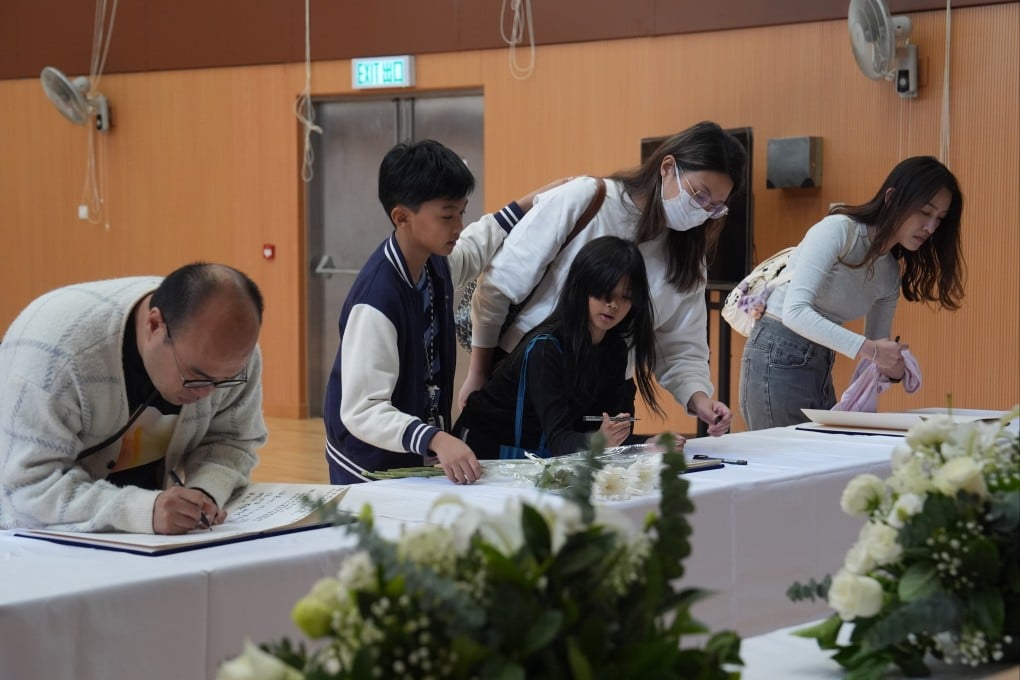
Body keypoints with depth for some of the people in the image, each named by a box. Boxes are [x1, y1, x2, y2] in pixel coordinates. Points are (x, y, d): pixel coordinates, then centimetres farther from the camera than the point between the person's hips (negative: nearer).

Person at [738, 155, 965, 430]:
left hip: (820, 368, 8)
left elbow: (876, 352, 14)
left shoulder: (891, 274, 9)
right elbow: (795, 312, -25)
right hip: (778, 361, -8)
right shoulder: (838, 230, -14)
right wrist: (868, 349, -33)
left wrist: (891, 369, -10)